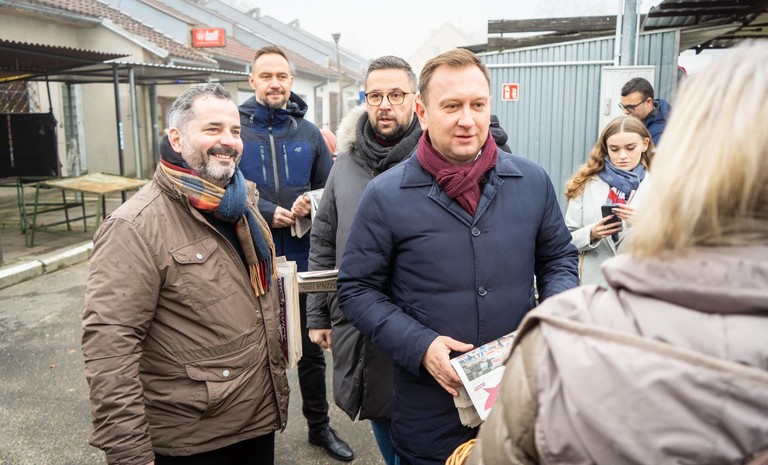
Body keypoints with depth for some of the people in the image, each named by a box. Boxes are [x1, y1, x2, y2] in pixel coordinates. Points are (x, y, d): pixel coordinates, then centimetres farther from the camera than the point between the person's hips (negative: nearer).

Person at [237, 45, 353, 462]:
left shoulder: (308, 133, 6)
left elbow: (328, 189, 7)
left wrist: (311, 205, -14)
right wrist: (267, 213, -19)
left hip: (303, 259, 3)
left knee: (311, 347, 15)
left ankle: (319, 425, 34)